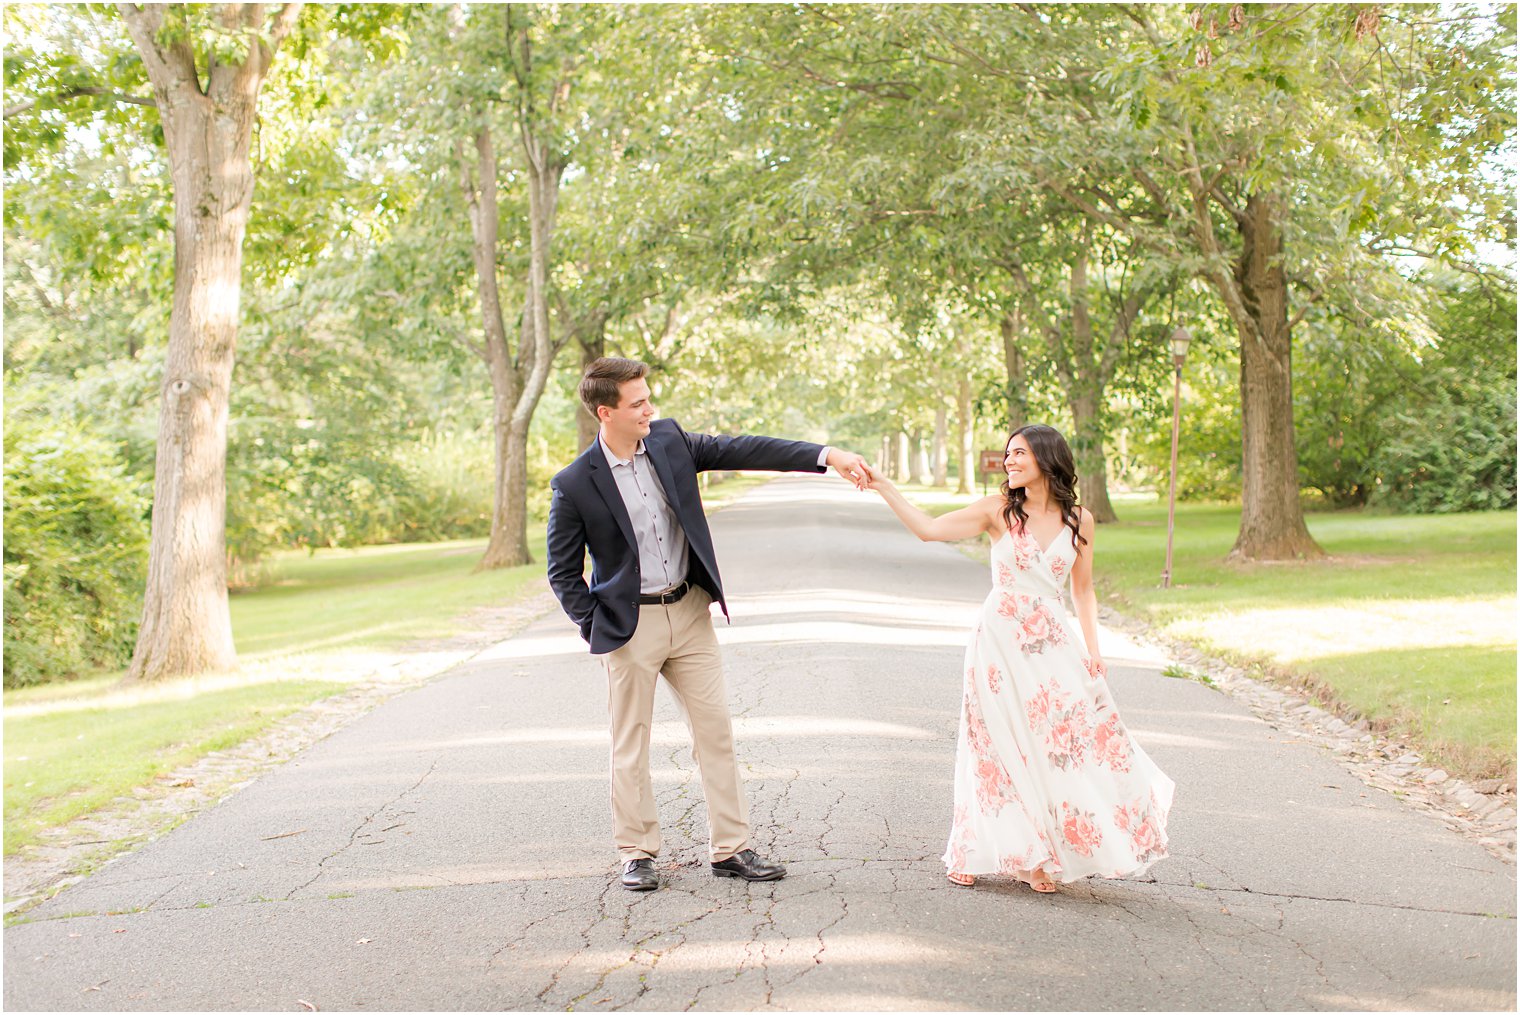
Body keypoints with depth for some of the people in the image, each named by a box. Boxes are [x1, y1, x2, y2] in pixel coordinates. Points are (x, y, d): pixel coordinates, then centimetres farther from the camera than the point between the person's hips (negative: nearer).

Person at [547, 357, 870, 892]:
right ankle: (637, 854, 20)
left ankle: (730, 848, 15)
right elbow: (563, 572, -3)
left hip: (689, 612, 4)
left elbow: (743, 450, -4)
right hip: (630, 624, -4)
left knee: (716, 732, 6)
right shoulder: (574, 485, -12)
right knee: (630, 745, 6)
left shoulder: (669, 440, 0)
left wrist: (827, 456, -11)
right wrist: (596, 626, -9)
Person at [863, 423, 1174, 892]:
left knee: (1071, 746, 0)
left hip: (1054, 645, 2)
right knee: (1001, 749, 2)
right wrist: (884, 487, -13)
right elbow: (928, 528, -7)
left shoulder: (1078, 519, 3)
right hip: (1001, 642, -2)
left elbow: (1082, 590, 11)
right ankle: (973, 853, 16)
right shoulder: (998, 510, -2)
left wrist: (1092, 649, 4)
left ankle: (1037, 855, 16)